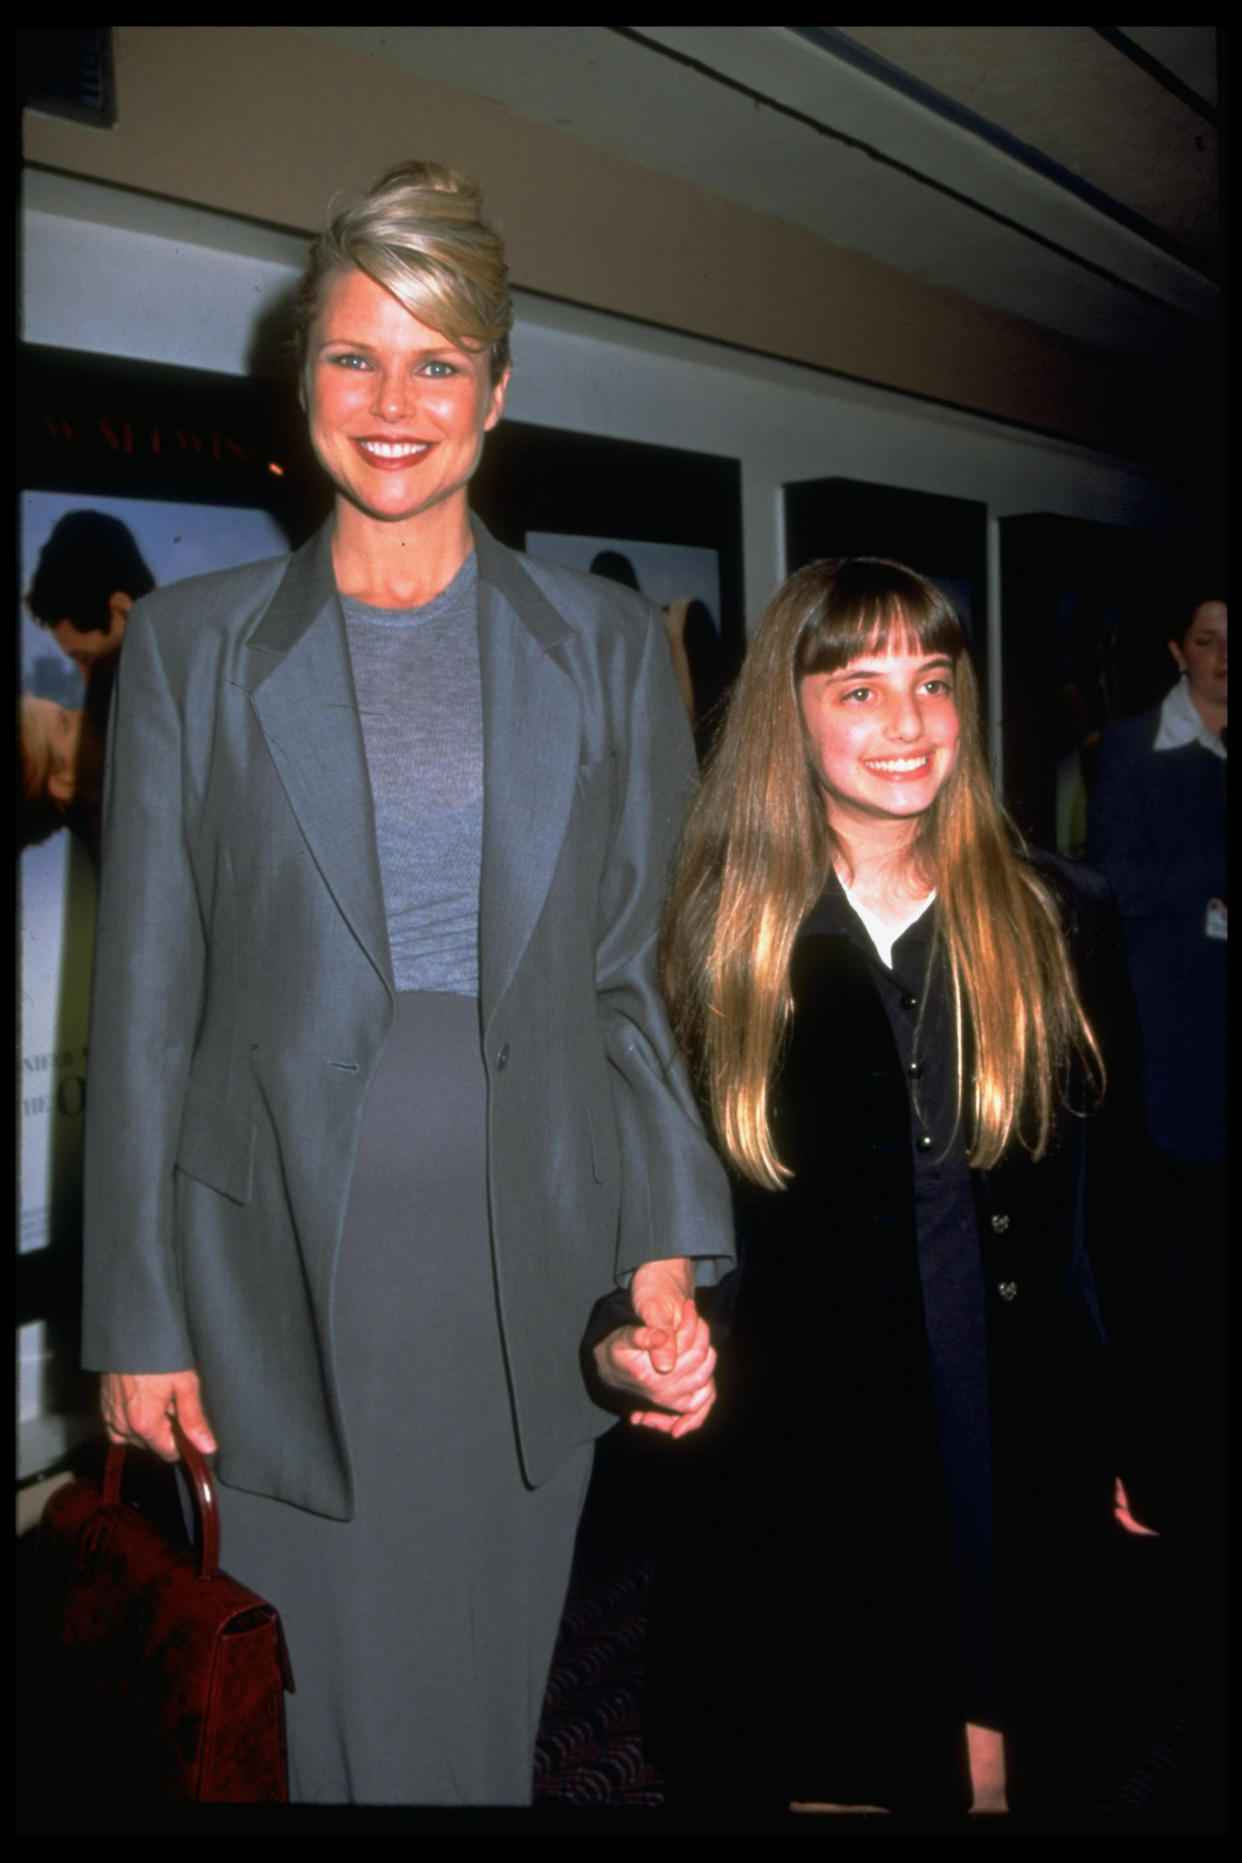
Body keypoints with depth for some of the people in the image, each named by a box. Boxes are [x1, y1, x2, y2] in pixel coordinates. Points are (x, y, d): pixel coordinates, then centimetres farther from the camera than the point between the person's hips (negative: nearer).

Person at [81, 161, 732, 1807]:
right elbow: (144, 1002, 1)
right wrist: (137, 1323, -1)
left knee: (489, 1722, 14)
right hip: (281, 1277, -1)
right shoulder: (190, 647, 2)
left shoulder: (607, 645, 4)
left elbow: (640, 977, 4)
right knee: (323, 1727, 8)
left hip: (532, 1276, 1)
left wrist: (669, 1265, -6)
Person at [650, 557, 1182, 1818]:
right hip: (800, 1464, -1)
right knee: (824, 1768, 12)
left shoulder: (1057, 921, -1)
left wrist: (1138, 1446, 5)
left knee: (999, 1762, 14)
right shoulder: (718, 936, -4)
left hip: (1016, 1462, 1)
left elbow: (1114, 1203, 3)